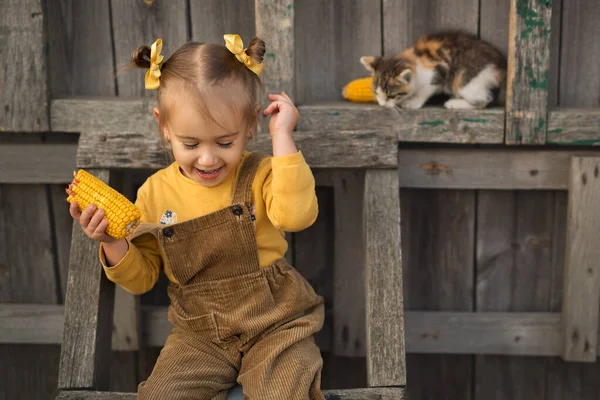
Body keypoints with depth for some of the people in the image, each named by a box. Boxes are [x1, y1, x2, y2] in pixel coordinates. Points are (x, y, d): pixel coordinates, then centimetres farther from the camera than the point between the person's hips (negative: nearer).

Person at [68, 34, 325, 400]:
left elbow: (296, 215, -31)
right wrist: (114, 244, -13)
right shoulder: (155, 193, -1)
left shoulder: (260, 175, -8)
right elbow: (143, 279, 7)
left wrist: (282, 136, -27)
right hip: (199, 332, 3)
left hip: (274, 324, -3)